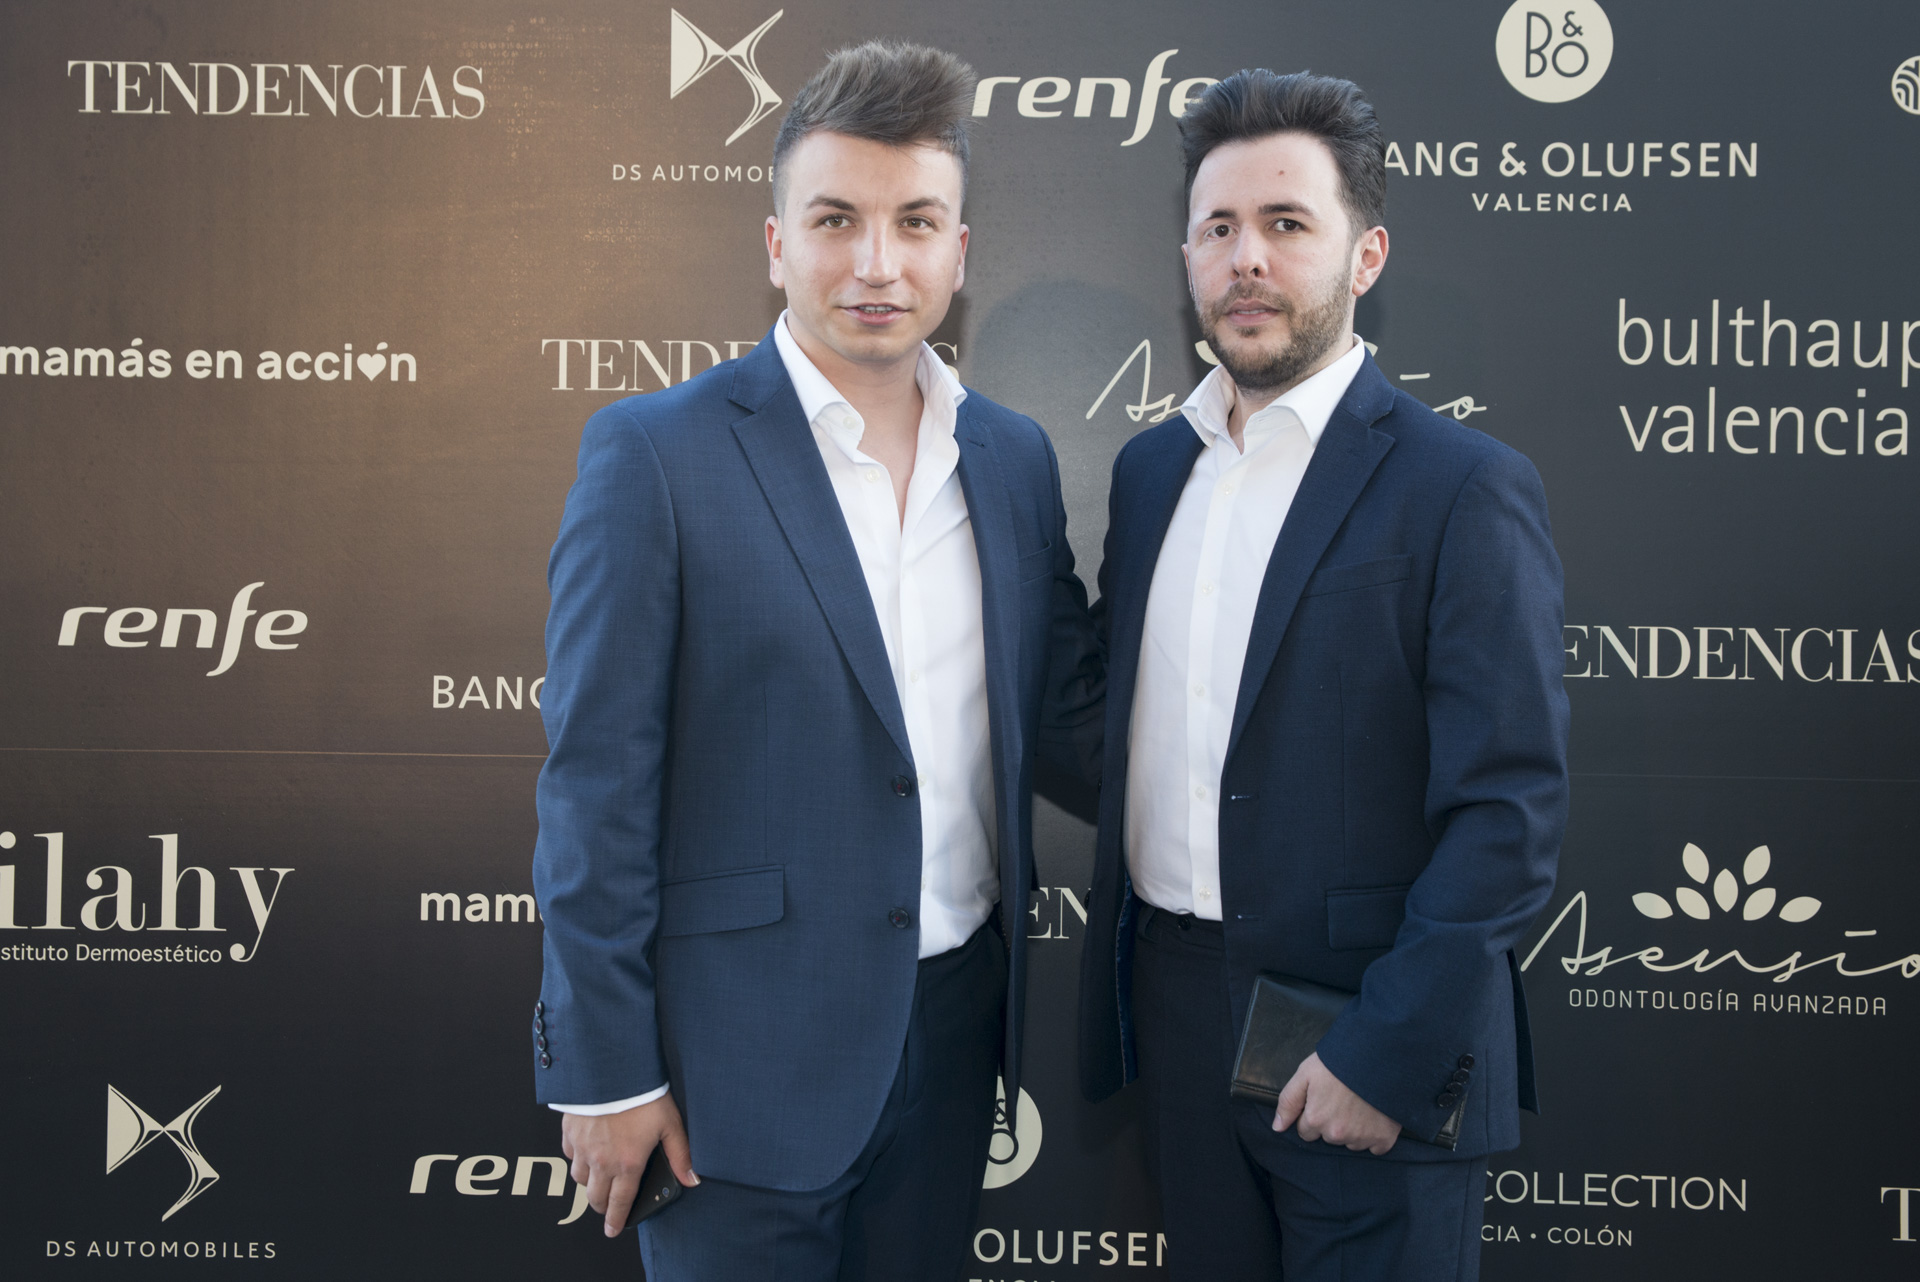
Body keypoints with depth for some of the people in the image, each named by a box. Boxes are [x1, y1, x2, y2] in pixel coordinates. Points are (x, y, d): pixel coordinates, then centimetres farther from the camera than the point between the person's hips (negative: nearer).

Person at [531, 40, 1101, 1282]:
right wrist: (603, 1068, -10)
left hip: (953, 1027, 5)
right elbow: (596, 789, -10)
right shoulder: (656, 454, -10)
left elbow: (1066, 717, 10)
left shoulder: (1015, 456, 6)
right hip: (746, 1053, -5)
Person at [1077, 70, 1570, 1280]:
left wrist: (1388, 1054, -18)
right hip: (1173, 1010, 6)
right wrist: (1118, 977, 8)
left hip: (1367, 1044, -6)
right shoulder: (1149, 467, 8)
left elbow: (1511, 811, -15)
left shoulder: (1465, 488, -12)